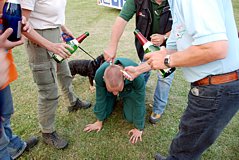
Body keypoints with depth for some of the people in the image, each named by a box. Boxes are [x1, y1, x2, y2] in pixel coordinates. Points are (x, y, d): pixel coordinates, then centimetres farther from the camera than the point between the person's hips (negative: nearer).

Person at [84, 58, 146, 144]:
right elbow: (100, 98, -22)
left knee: (131, 118, -12)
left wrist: (138, 128, -20)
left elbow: (139, 103, -30)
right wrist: (99, 121, -9)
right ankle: (113, 99, 22)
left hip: (130, 91, -1)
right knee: (103, 112, -8)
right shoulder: (100, 74, -38)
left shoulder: (137, 76, -44)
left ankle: (124, 99, 18)